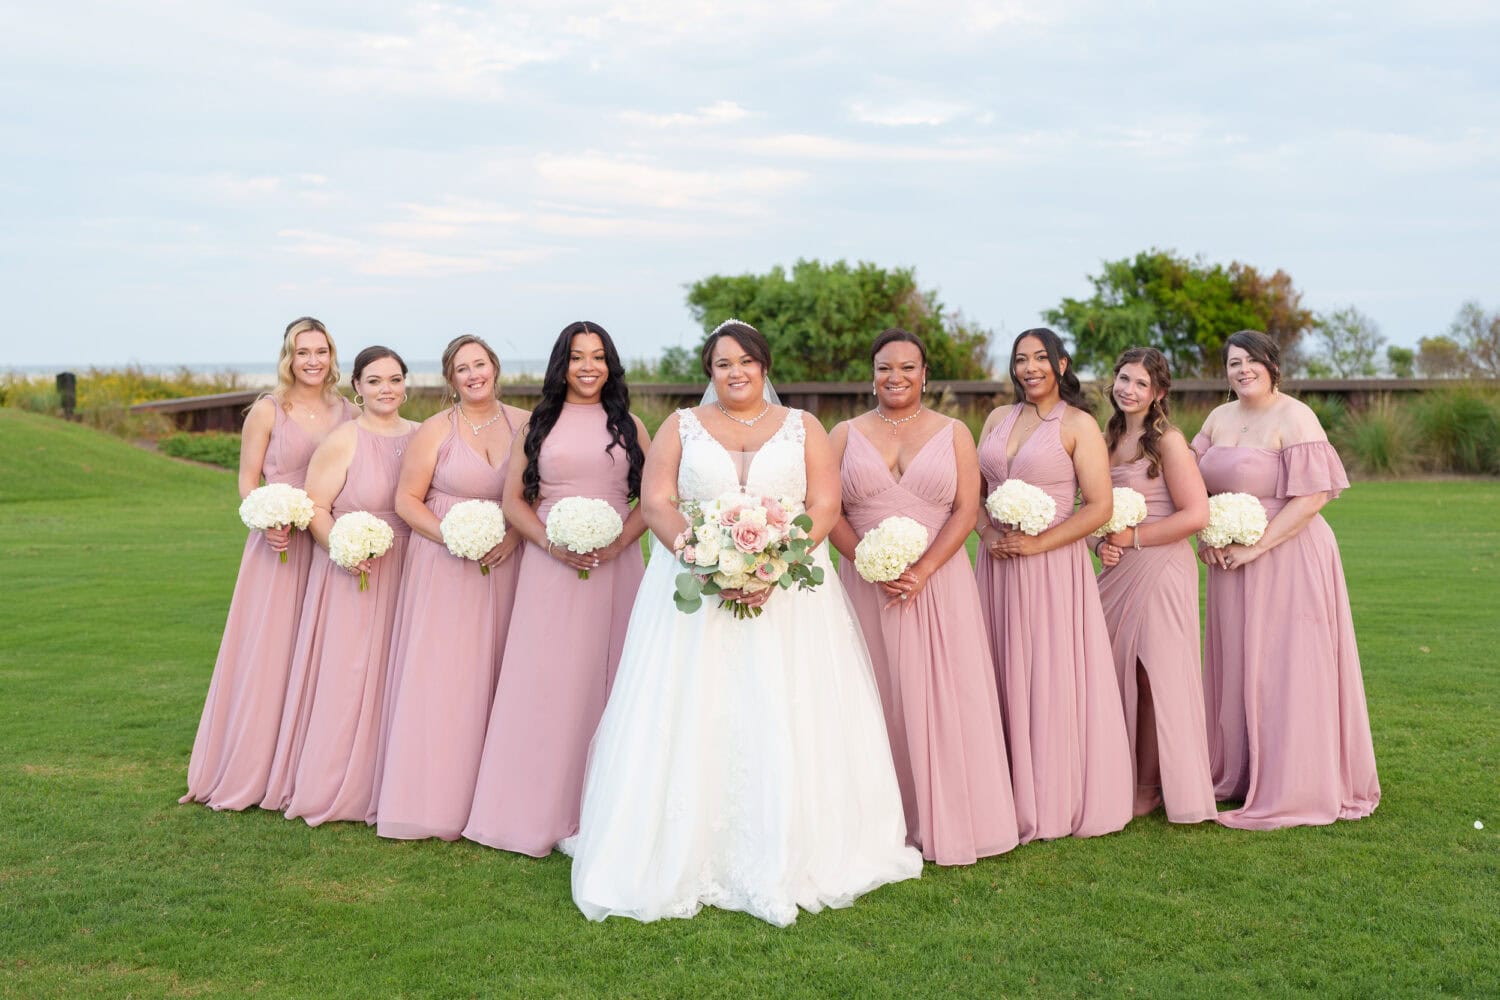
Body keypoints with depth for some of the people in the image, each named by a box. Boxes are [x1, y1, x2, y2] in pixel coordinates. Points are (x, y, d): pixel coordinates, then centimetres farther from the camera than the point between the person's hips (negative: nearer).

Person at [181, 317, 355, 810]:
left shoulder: (347, 412, 8)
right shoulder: (267, 411, -1)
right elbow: (248, 480, 1)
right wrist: (266, 520, -17)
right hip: (281, 544, -3)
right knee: (267, 653, 0)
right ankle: (252, 771, 12)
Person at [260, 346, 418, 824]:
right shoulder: (342, 441, -7)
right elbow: (314, 507, -8)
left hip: (408, 577, 5)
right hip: (354, 574, -4)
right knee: (346, 675, -1)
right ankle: (336, 787, 11)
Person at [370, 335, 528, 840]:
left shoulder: (525, 425, 5)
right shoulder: (435, 431, -1)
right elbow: (406, 500, -1)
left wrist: (516, 535, -9)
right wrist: (451, 536, -15)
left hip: (505, 567, 2)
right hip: (444, 568, -2)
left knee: (491, 677, 6)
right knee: (437, 677, -3)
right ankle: (432, 798, 7)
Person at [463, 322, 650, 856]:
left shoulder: (630, 426, 10)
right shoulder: (537, 425, 9)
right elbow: (513, 500, 5)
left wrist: (619, 542, -11)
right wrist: (552, 544, -11)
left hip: (616, 566, 1)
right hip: (550, 567, -1)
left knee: (609, 683, 3)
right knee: (545, 682, -2)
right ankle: (539, 808, 9)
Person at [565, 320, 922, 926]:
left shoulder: (803, 429, 11)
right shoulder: (680, 428, 10)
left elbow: (824, 507, 0)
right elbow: (656, 503, -1)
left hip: (788, 592, 0)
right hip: (694, 591, 0)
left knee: (785, 722, -3)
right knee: (693, 720, -3)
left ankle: (785, 862, 7)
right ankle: (686, 858, 6)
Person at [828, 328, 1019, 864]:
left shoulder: (953, 433, 7)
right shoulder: (845, 435, 8)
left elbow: (966, 510, -1)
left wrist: (922, 570, -14)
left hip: (938, 584, -1)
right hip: (866, 585, 1)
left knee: (942, 699, -1)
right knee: (877, 698, 3)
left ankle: (944, 820, 9)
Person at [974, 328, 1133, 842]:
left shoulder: (1079, 425, -3)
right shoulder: (998, 419, 13)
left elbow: (1100, 506, -8)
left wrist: (1037, 543, -15)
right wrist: (987, 534, -5)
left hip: (1052, 567, -5)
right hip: (997, 565, 5)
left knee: (1052, 679, -1)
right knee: (1002, 679, 6)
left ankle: (1056, 801, 12)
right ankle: (1011, 796, 15)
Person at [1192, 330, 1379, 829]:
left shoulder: (1295, 419, -11)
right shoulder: (1219, 418, 10)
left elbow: (1310, 498, -17)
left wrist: (1252, 548, -19)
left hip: (1285, 559, -7)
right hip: (1231, 561, 7)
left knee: (1283, 671, -1)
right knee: (1237, 669, 11)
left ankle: (1289, 789, 10)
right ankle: (1239, 774, 23)